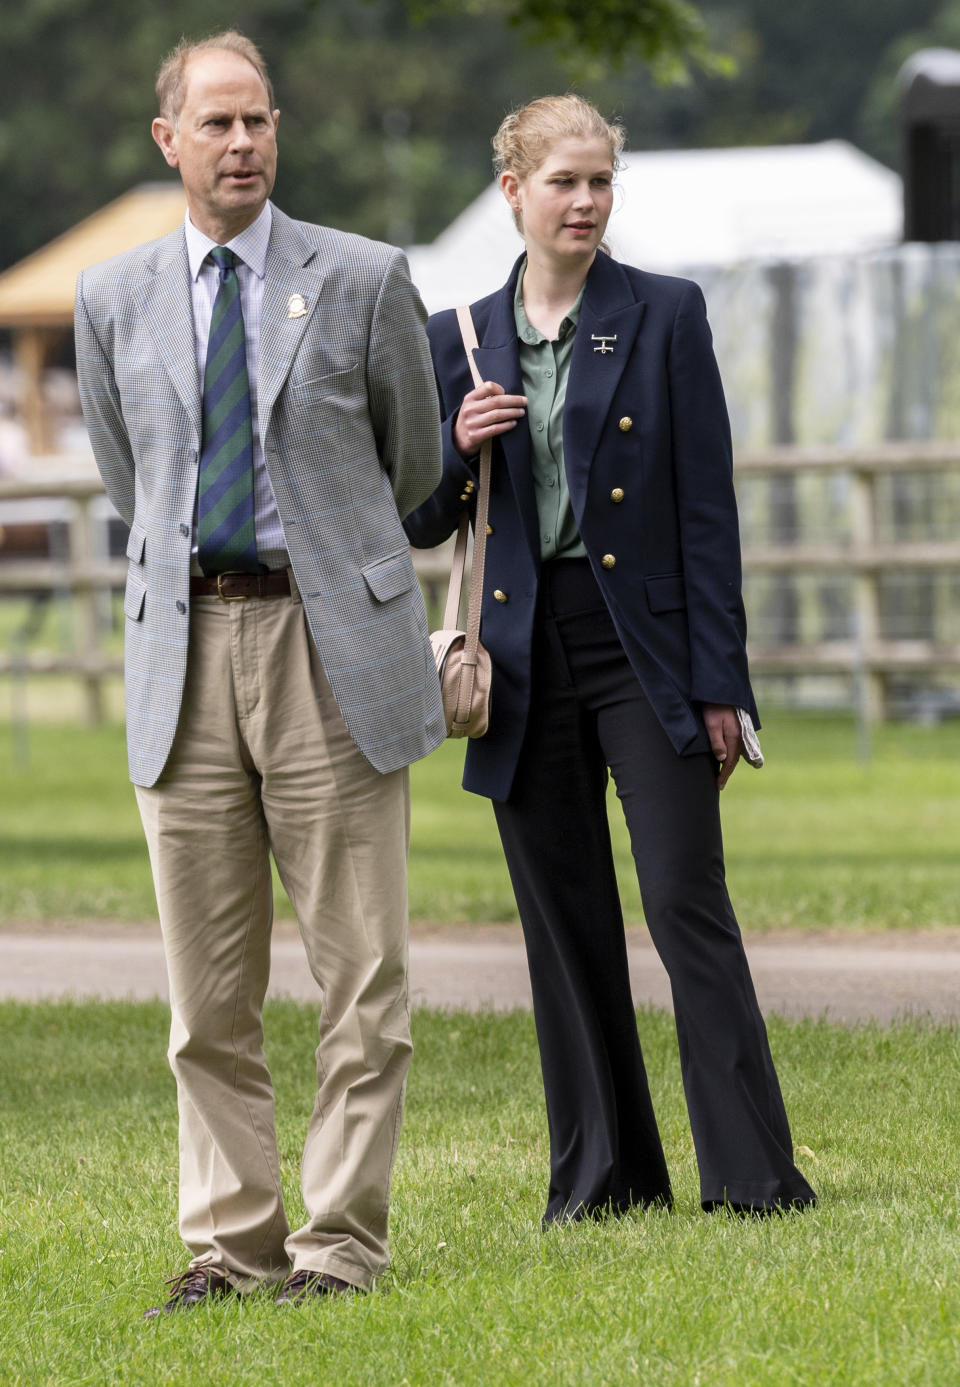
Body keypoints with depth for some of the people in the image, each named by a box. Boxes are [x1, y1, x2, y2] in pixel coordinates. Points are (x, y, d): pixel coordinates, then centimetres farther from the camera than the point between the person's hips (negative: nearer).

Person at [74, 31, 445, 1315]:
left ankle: (342, 1235, 4)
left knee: (361, 973, -2)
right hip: (186, 645, 2)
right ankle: (231, 1239, 12)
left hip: (335, 643, -2)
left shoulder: (364, 280, 2)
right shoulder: (113, 301, 8)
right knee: (208, 992, 5)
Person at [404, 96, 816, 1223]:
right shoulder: (461, 339, 9)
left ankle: (752, 1171, -7)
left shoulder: (665, 316, 1)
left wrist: (718, 684, -7)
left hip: (645, 646, -3)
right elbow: (424, 526, 13)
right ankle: (602, 1176, 14)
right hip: (525, 656, 3)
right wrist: (455, 449, -9)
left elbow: (707, 508, -2)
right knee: (564, 926, 7)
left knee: (688, 906, -9)